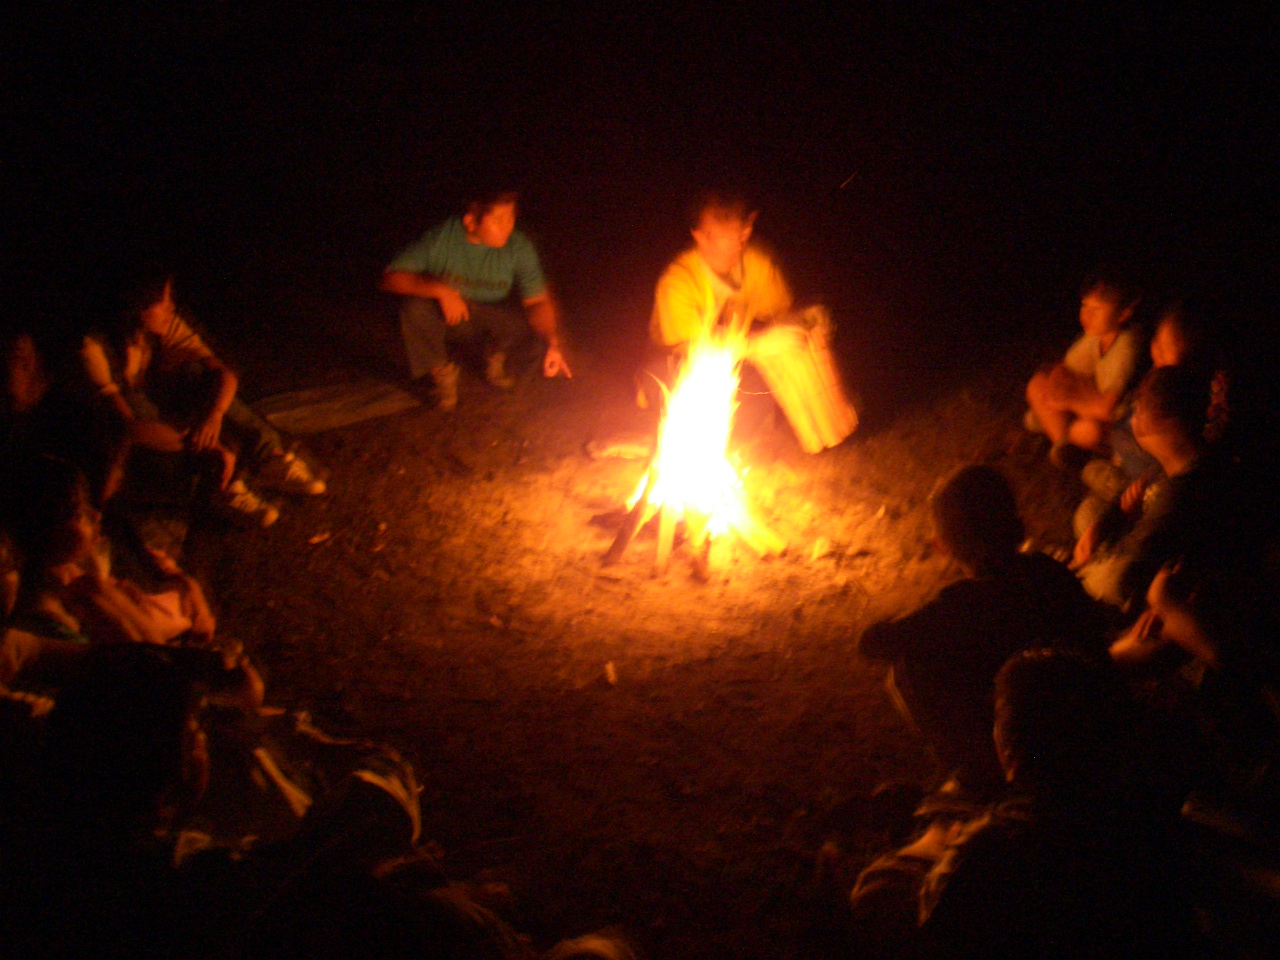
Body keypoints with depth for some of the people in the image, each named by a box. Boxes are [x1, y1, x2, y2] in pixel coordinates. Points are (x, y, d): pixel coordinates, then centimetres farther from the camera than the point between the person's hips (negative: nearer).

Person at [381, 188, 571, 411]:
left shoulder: (519, 248, -17)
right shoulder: (441, 238, -22)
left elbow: (538, 301, -16)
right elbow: (390, 277, -23)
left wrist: (553, 344, -34)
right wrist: (440, 290, -36)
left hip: (489, 316, 1)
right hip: (444, 317, -1)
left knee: (512, 321, -31)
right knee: (415, 308, -33)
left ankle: (496, 361, 7)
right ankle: (442, 372, -3)